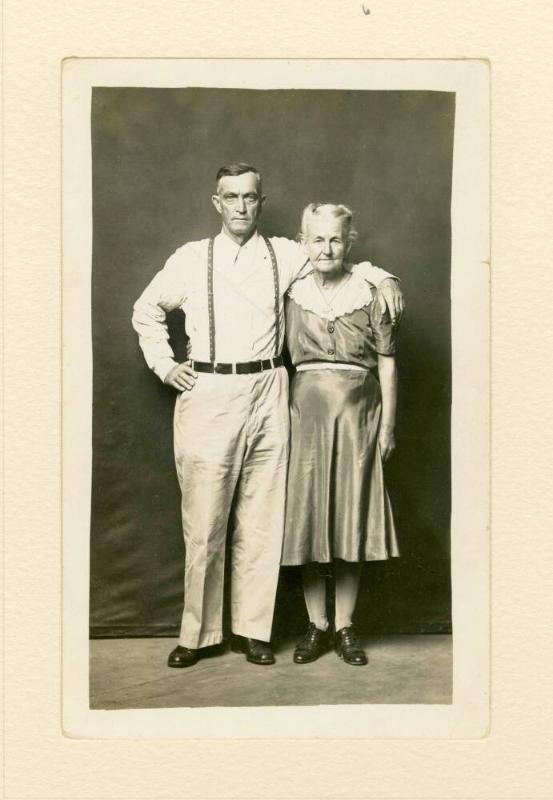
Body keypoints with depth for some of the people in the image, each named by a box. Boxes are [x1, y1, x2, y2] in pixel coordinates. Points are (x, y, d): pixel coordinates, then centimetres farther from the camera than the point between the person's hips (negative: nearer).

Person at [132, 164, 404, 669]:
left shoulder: (285, 256, 10)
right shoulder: (191, 259, 9)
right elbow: (147, 310, 21)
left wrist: (380, 276, 7)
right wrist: (164, 364, 11)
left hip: (266, 395, 1)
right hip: (207, 396, -1)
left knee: (260, 520, 4)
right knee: (204, 521, 1)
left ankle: (252, 629, 16)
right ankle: (198, 633, 15)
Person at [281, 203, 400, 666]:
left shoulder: (370, 293, 1)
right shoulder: (292, 295, 5)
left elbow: (387, 362, 2)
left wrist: (388, 424, -1)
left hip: (357, 415, -1)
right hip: (306, 414, 1)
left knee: (352, 520, 3)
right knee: (307, 519, 4)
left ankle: (345, 627, 16)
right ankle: (317, 626, 16)